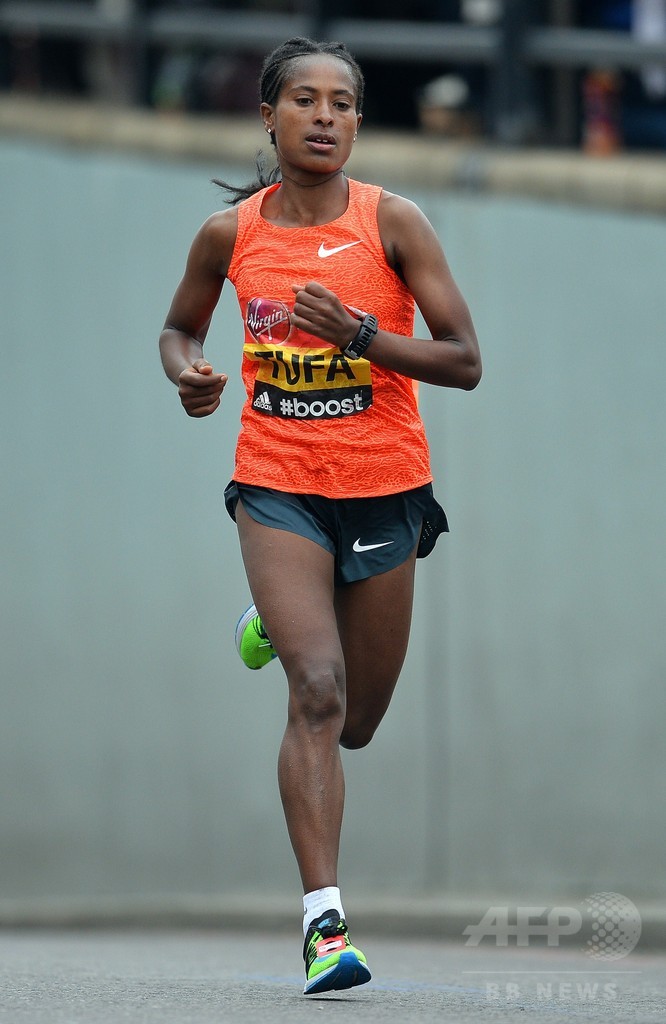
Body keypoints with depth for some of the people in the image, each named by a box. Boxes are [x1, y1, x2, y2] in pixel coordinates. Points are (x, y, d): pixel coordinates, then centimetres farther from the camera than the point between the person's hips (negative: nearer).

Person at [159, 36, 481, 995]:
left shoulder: (393, 223, -7)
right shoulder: (229, 233, -1)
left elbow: (464, 361, -8)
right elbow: (179, 327, 17)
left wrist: (365, 337, -23)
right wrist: (187, 371, -5)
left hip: (385, 491, 1)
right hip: (277, 487, -1)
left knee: (354, 725, 13)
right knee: (318, 693, -19)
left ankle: (278, 624, 46)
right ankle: (324, 919, -19)